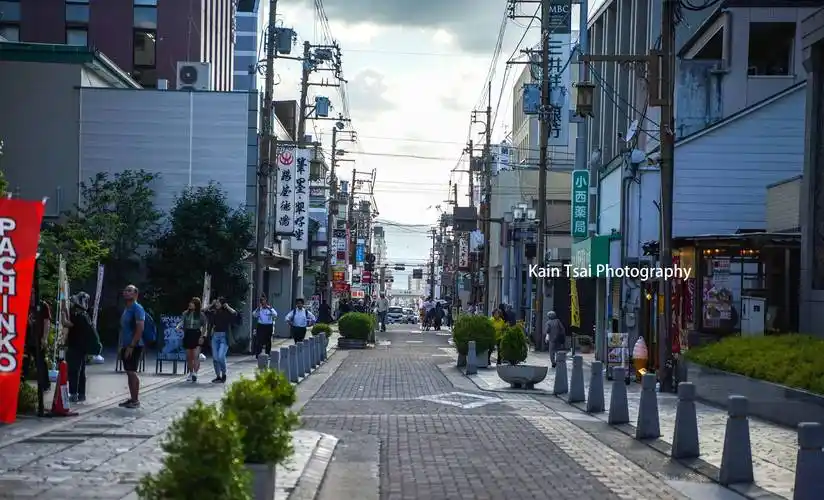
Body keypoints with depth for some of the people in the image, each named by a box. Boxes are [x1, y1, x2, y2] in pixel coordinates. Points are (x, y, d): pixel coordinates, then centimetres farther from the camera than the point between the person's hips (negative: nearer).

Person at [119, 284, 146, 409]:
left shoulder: (137, 309, -12)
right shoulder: (126, 309, 16)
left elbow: (140, 329, -19)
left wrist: (131, 346, -22)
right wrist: (121, 345, 15)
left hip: (134, 346, -9)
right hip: (126, 346, 9)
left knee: (132, 372, -8)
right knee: (129, 372, 11)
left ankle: (136, 400, -4)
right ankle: (132, 398, 16)